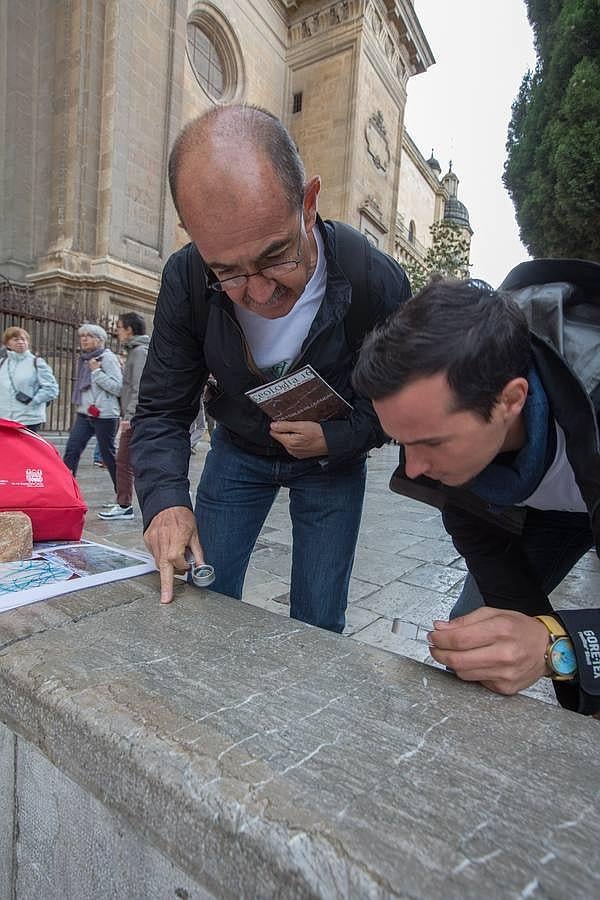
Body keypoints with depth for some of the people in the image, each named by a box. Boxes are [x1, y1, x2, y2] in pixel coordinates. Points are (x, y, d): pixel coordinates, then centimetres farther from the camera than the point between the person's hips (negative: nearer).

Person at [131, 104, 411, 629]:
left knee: (317, 627, 4)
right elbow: (162, 409, -14)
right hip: (238, 450, 2)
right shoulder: (187, 280, -22)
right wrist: (165, 499, -31)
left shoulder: (377, 283, -27)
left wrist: (335, 439, -27)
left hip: (333, 460, -1)